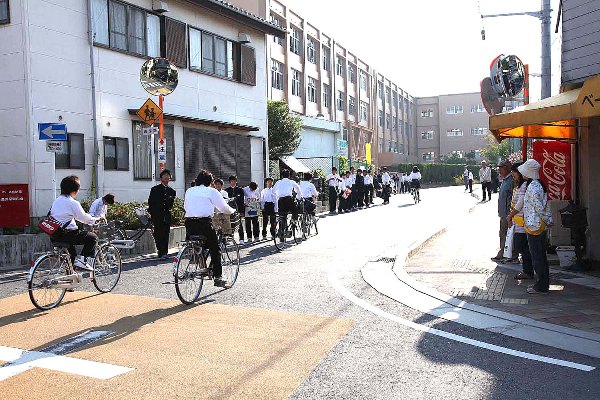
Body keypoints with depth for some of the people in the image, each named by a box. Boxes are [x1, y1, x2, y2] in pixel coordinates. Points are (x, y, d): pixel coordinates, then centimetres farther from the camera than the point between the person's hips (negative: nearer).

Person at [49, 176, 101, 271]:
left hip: (54, 235, 9)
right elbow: (84, 217, -6)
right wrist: (95, 219, 13)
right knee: (92, 237, 0)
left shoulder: (56, 201, 16)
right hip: (66, 234, -9)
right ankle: (82, 261, -6)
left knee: (70, 238, 39)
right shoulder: (73, 203, -10)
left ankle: (71, 264, 37)